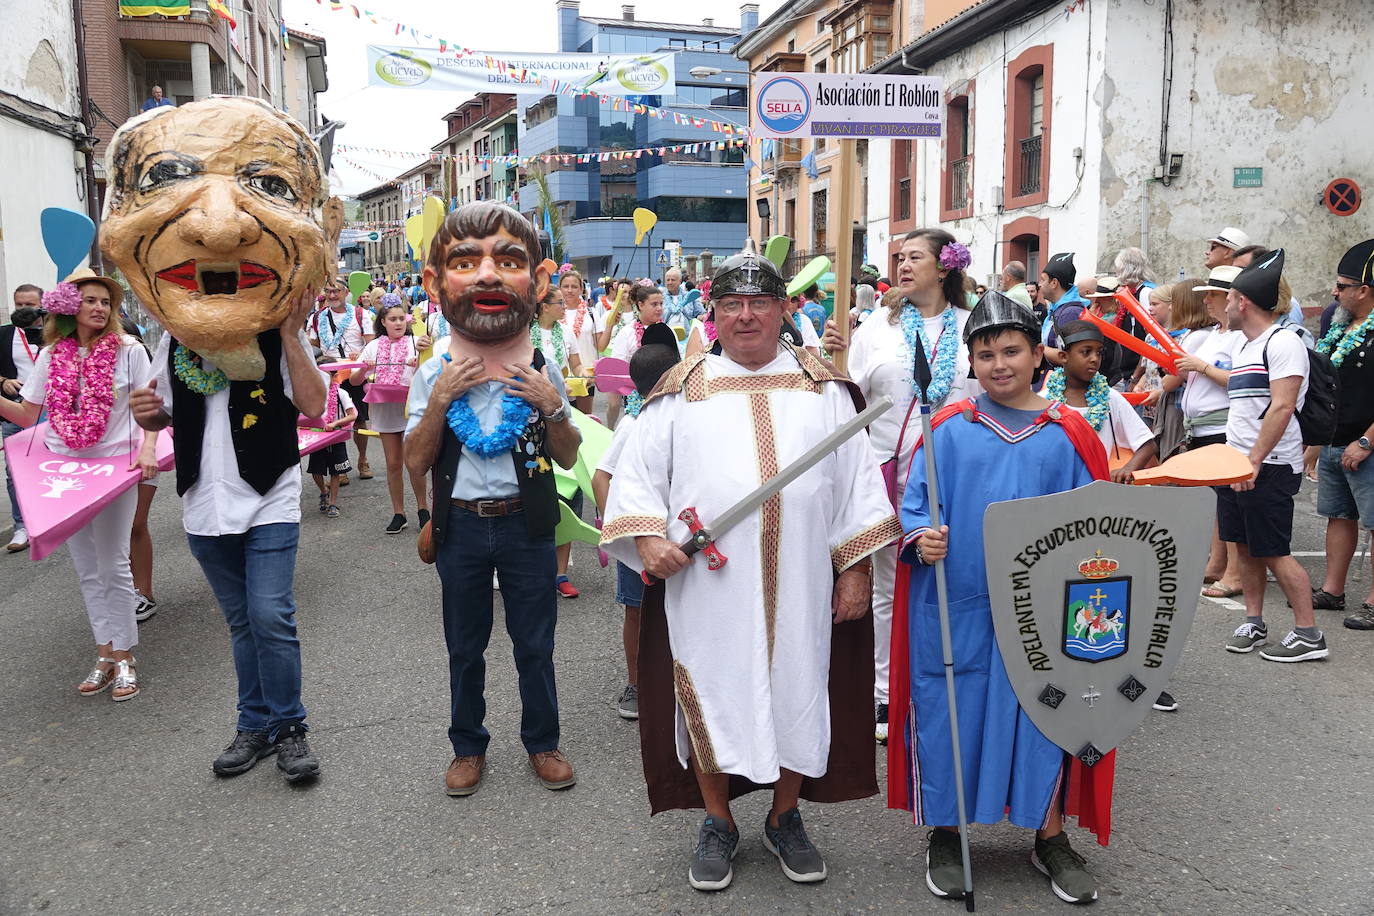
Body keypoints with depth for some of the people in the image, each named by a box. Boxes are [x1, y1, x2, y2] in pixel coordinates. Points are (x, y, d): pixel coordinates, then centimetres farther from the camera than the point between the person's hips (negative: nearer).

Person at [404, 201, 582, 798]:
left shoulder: (543, 375, -4)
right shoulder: (433, 376, -5)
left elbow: (568, 458, 1)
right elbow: (416, 463, -7)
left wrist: (553, 408, -16)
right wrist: (439, 399, -19)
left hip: (527, 526, 0)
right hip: (461, 529, 1)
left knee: (535, 643, 11)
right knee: (465, 647, 15)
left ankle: (542, 742, 31)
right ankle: (468, 747, 34)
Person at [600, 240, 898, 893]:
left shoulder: (821, 387, 8)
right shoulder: (682, 391, 4)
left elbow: (856, 479, 7)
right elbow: (637, 472, 4)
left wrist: (856, 568, 2)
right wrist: (648, 537, -12)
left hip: (799, 587, 1)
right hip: (706, 586, -1)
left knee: (797, 695, 11)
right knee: (711, 699, 7)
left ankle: (785, 819, 33)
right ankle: (718, 824, 28)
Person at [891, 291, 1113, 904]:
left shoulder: (1068, 435, 4)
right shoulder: (948, 429, 1)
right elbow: (915, 501, 1)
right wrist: (920, 537, -19)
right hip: (955, 606, 0)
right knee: (949, 713, 8)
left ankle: (1050, 838, 30)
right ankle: (944, 834, 28)